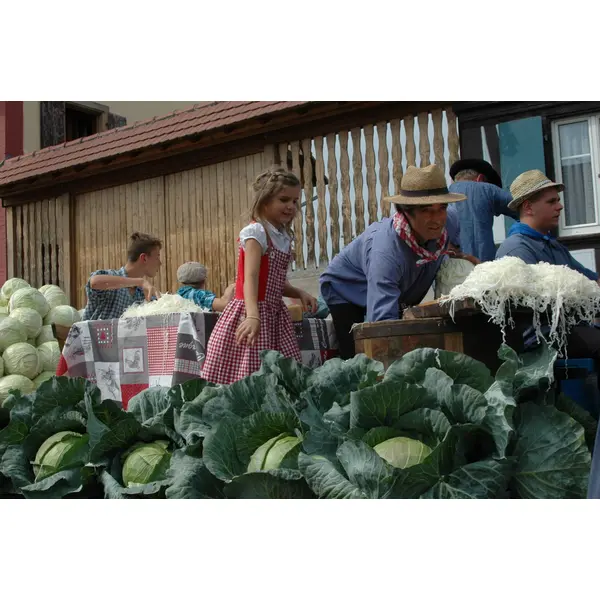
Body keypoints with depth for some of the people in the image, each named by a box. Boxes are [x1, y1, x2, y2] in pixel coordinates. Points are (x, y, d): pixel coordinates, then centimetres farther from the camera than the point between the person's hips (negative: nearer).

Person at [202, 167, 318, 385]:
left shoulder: (285, 238, 13)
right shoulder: (255, 232, -11)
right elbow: (250, 277, -25)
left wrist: (299, 293, 3)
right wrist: (253, 316, -40)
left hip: (275, 315, 8)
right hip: (251, 313, -8)